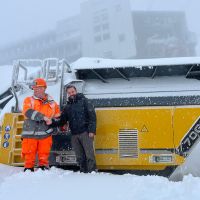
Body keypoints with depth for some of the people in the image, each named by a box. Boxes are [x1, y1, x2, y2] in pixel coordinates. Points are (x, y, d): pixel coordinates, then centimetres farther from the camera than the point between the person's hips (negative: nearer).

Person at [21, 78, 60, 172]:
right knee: (29, 156, 1)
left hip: (45, 134, 2)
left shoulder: (52, 103, 12)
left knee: (44, 156, 6)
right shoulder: (28, 100, 5)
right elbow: (28, 112, -14)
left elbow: (58, 117, 26)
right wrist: (43, 117, -21)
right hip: (30, 134, -1)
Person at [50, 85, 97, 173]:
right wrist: (52, 122, -3)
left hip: (85, 133, -5)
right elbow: (62, 121, 17)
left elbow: (92, 115, -3)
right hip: (74, 135, 5)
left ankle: (92, 171, -6)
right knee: (79, 157, 7)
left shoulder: (83, 101, 5)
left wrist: (92, 130, -12)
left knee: (89, 154, -9)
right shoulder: (67, 107, 19)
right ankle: (83, 172, 13)